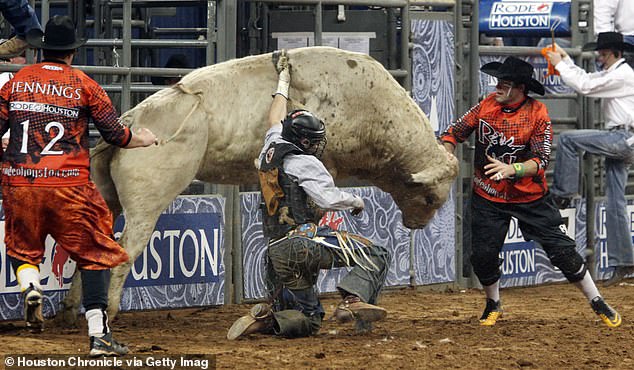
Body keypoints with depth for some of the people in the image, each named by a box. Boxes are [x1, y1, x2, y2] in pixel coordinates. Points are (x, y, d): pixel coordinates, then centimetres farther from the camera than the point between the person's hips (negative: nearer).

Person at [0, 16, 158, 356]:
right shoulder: (84, 85, 2)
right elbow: (115, 133, 3)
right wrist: (143, 140, 23)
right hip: (69, 186, -2)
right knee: (94, 253, 4)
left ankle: (29, 284, -10)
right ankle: (98, 334, -4)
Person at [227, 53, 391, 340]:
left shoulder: (272, 149, 18)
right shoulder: (305, 163, -3)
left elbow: (275, 121, 38)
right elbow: (329, 199, -14)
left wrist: (283, 83, 50)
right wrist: (356, 201, 5)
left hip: (277, 251, 8)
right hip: (305, 240, -8)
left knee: (307, 321, 16)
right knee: (377, 256, -8)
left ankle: (265, 319, -9)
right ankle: (354, 300, -33)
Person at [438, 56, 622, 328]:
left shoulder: (537, 114, -13)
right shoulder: (487, 105, -3)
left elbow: (541, 160, -19)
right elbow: (455, 132, 4)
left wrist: (512, 169, -36)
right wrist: (447, 154, -16)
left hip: (529, 197, -3)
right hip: (488, 199, 3)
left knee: (562, 251, -5)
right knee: (482, 255, -5)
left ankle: (598, 304, 8)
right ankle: (493, 305, 23)